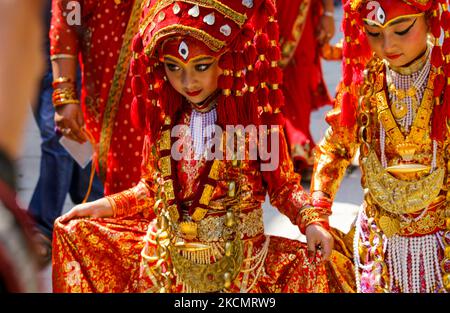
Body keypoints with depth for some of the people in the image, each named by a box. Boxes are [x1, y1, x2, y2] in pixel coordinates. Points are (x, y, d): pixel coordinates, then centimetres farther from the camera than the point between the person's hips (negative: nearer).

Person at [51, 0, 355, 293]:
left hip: (237, 265, -3)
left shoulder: (255, 118, -10)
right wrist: (108, 205, 4)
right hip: (165, 260, 4)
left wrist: (313, 221, -16)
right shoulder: (163, 120, 1)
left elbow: (284, 185, 0)